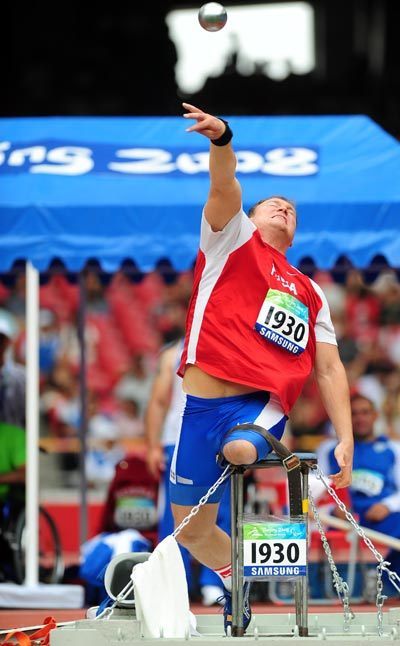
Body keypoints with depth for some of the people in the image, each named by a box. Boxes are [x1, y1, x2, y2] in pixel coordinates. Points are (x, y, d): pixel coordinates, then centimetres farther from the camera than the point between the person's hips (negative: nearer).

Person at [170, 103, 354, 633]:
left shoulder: (309, 292, 21)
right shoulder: (232, 241, 14)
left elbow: (329, 369, 18)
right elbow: (224, 189, -6)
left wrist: (346, 439, 5)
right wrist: (222, 139, -27)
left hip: (263, 404, 0)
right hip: (204, 403, 0)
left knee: (239, 450, -36)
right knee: (191, 530, 7)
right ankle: (236, 582, 35)